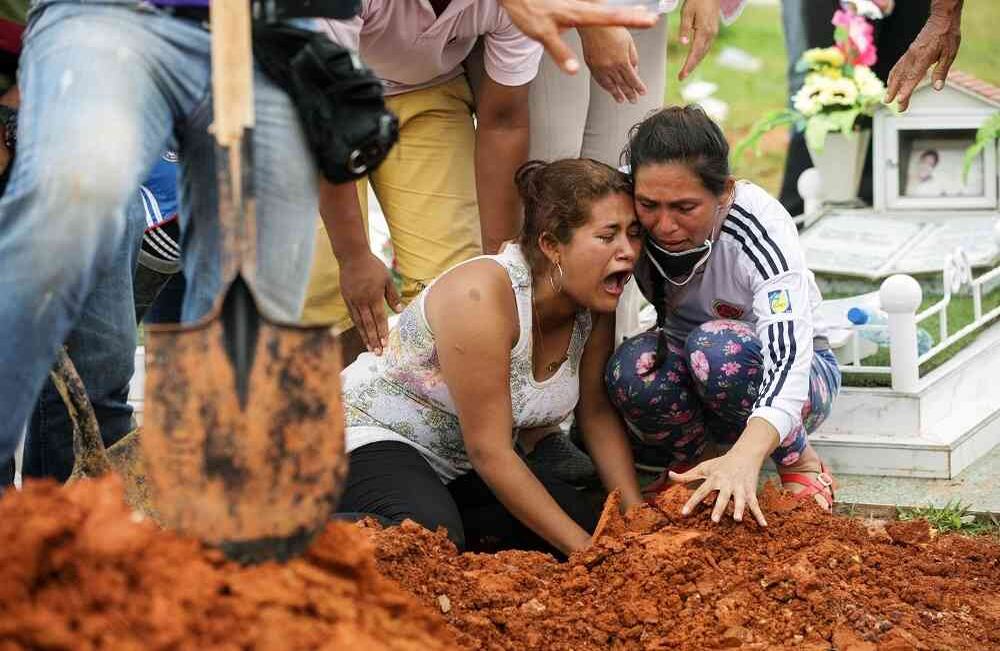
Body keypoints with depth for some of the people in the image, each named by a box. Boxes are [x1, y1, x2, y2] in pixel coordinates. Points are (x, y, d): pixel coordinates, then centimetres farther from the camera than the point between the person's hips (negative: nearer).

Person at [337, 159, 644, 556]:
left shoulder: (595, 301, -9)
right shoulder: (482, 296, -31)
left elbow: (598, 413, 4)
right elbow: (488, 450, -28)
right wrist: (584, 550, -26)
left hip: (455, 468, 8)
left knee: (584, 520, -11)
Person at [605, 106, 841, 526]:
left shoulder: (760, 227, -32)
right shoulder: (634, 220, -20)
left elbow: (788, 351, -46)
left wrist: (745, 456, -62)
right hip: (690, 368, 3)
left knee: (716, 347, -37)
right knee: (633, 369, -32)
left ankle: (799, 463, -11)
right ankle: (689, 458, -1)